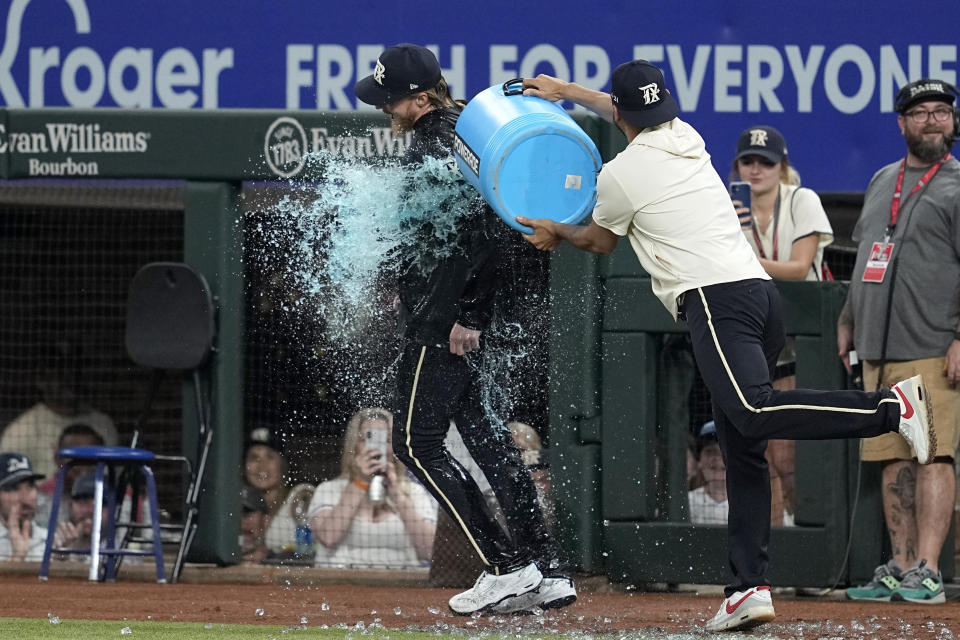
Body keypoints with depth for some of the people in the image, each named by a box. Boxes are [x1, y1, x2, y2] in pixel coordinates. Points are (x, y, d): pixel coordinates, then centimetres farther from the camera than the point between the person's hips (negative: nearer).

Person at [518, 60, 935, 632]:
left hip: (716, 298, -9)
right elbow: (637, 114, 44)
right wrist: (564, 90, 55)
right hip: (761, 291, 9)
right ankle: (750, 586, -1)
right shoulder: (686, 137, 20)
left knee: (754, 413, -28)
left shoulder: (619, 175, 1)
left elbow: (601, 241, 21)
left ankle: (892, 407, -39)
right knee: (742, 449, 6)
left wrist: (556, 233, 42)